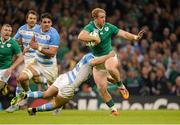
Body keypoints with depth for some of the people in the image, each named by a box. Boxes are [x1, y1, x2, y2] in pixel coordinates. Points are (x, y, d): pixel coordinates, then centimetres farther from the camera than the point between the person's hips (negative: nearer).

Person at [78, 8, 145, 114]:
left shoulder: (109, 27, -7)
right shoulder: (90, 27, -12)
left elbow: (123, 34, -8)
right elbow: (81, 37, -31)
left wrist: (135, 37, -23)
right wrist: (95, 38, -27)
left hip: (110, 55, -1)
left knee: (111, 68, -39)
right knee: (101, 88, -3)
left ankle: (121, 85, -10)